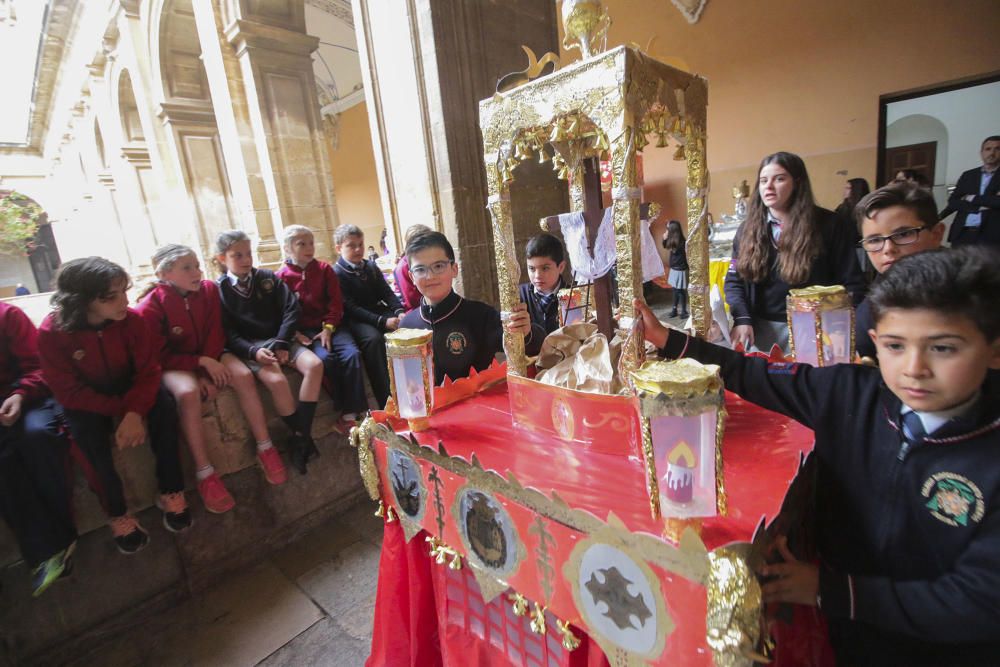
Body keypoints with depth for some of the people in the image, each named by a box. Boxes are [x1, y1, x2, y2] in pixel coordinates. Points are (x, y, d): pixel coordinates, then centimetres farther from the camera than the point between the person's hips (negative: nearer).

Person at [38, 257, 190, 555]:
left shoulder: (131, 319, -19)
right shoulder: (51, 333, -22)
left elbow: (148, 370, -17)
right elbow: (69, 392, -17)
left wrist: (135, 411, -33)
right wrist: (121, 410, -27)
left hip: (130, 388, 1)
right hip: (85, 400, -1)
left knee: (164, 404, -27)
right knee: (85, 430, -30)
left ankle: (170, 493, -15)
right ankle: (117, 512, -13)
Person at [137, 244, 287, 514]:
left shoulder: (209, 290, -5)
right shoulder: (150, 307, -15)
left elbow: (216, 335, -2)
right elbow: (158, 356, -12)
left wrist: (209, 371, -14)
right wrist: (201, 362, -23)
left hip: (209, 356, 3)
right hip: (173, 365, -3)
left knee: (244, 375, -26)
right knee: (188, 392, -35)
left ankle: (265, 449, -16)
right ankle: (204, 473, -27)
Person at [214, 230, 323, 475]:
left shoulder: (267, 278, 8)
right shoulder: (219, 290, 1)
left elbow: (291, 309, 1)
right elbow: (227, 334, -5)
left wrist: (281, 344, -12)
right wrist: (254, 351, -23)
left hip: (279, 339, 4)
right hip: (250, 347, -3)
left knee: (315, 365, -23)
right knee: (277, 381, -32)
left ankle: (300, 437, -18)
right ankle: (304, 438, -13)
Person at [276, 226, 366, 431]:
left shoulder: (325, 269, 9)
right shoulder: (281, 277, 3)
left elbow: (336, 301, 5)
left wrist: (329, 328, -7)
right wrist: (295, 333, -13)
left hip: (330, 325, 2)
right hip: (304, 330, -2)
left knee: (352, 354, -24)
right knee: (325, 358, -30)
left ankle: (352, 413, -19)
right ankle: (344, 409, -13)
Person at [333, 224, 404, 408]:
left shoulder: (371, 267, 17)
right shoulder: (337, 274, -3)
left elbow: (387, 293, 12)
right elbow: (351, 308, -13)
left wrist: (399, 311, -10)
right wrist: (382, 321, -24)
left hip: (380, 312, 5)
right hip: (356, 319, -5)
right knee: (373, 338, -36)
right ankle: (386, 400, -33)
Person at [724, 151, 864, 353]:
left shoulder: (826, 224, -3)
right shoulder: (748, 228, 4)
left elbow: (852, 284, -4)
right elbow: (734, 281, 2)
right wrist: (742, 319, -14)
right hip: (759, 329, 2)